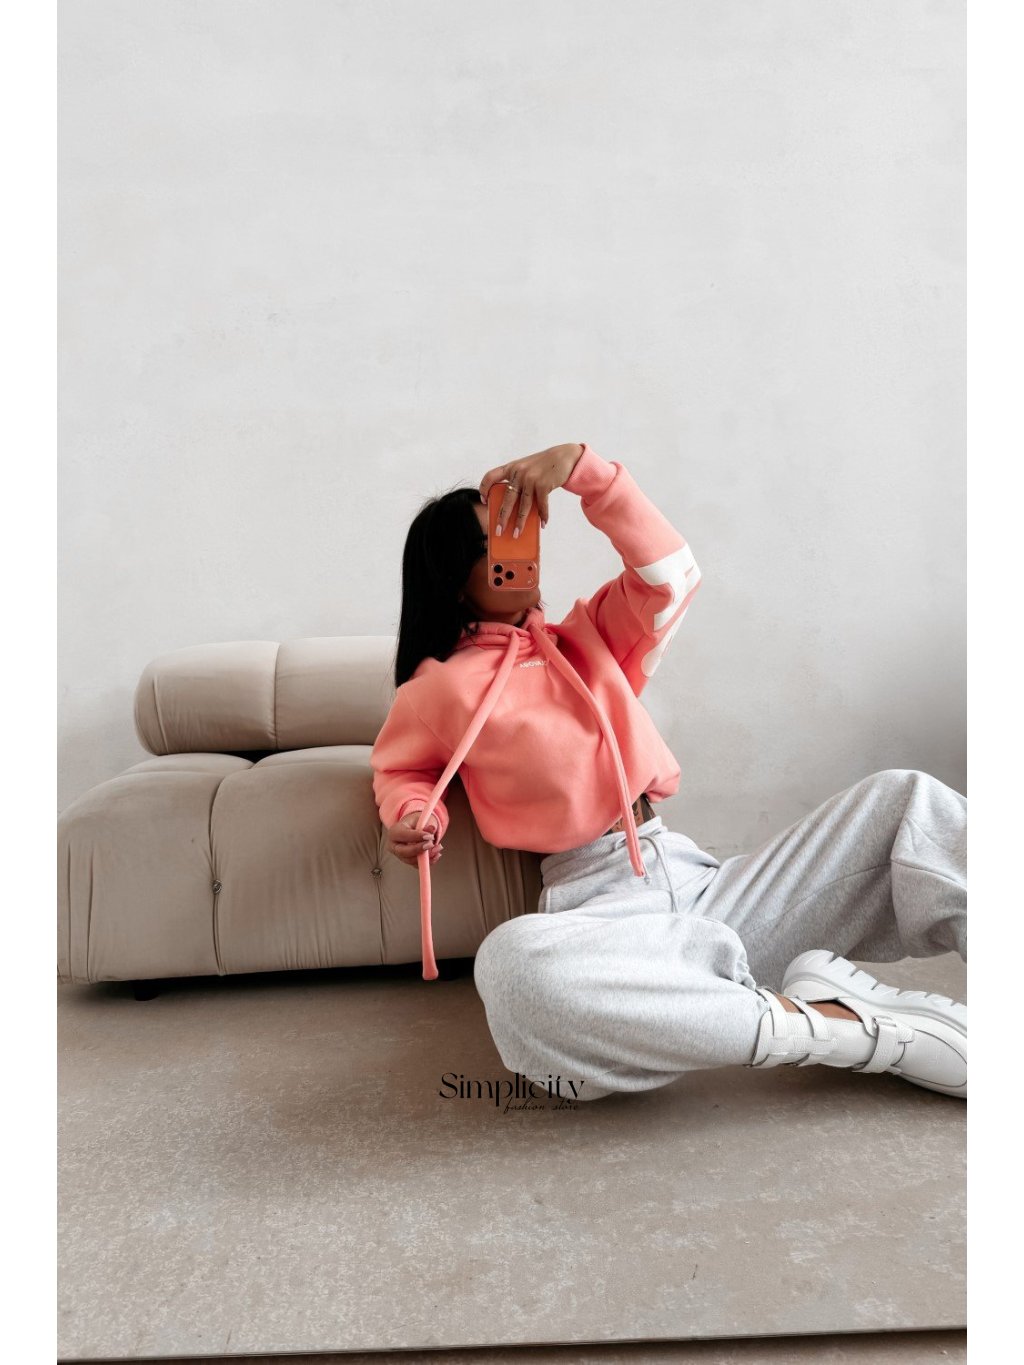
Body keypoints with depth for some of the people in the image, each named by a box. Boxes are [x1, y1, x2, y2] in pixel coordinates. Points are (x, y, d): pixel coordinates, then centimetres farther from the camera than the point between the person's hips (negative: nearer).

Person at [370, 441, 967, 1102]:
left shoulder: (587, 638, 19)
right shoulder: (440, 689, 8)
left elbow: (669, 574, 6)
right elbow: (398, 768, 22)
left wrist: (583, 466, -2)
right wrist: (412, 815, -1)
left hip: (698, 878, 5)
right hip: (597, 900, -5)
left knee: (907, 799, -4)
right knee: (513, 962, -42)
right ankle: (837, 1027, -34)